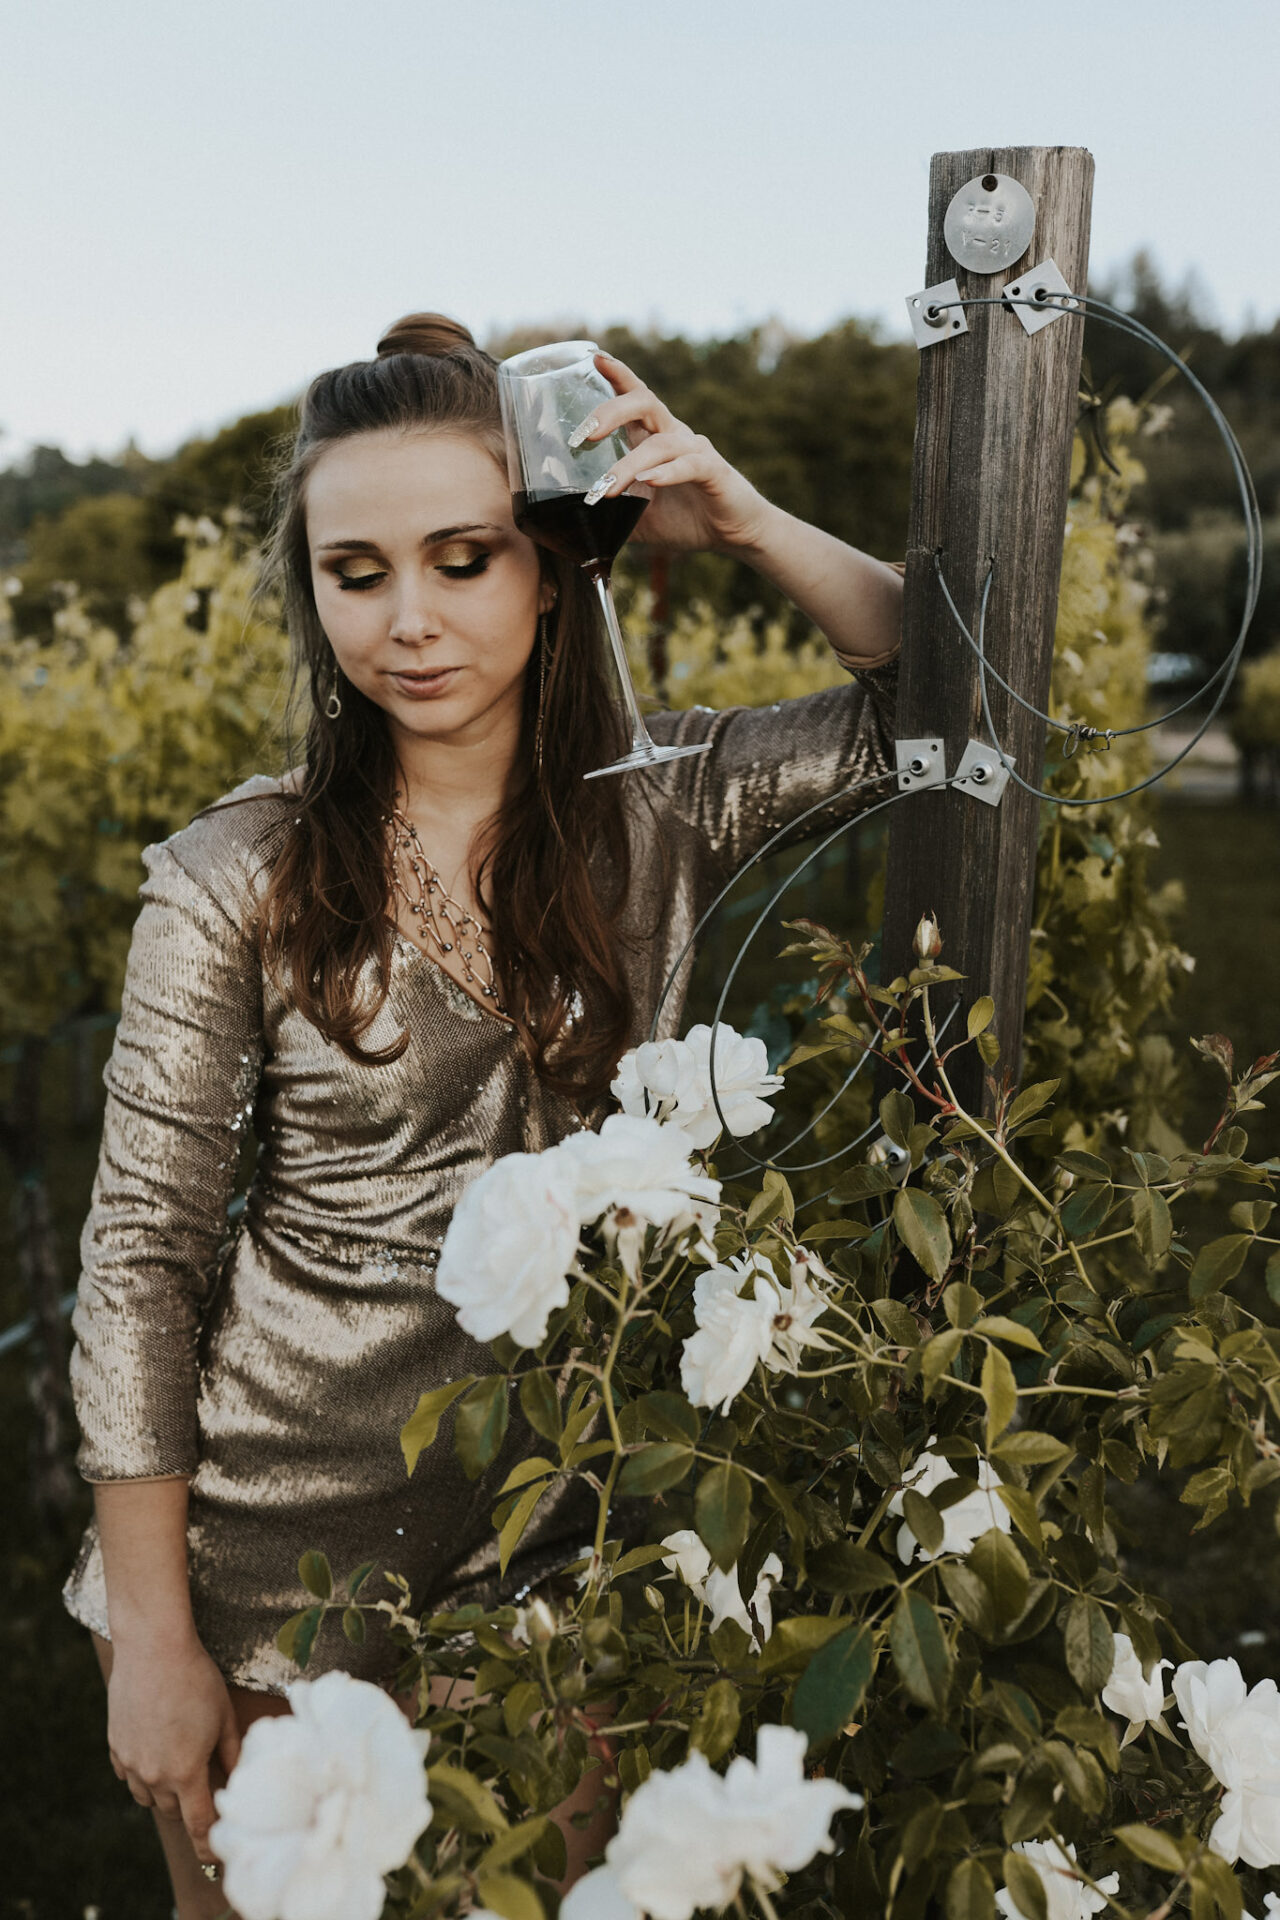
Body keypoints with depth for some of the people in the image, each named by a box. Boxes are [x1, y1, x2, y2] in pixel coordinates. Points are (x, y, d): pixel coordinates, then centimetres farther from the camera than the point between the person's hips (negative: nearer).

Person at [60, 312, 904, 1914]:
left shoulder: (658, 812, -7)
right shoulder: (238, 881, -14)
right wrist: (151, 1638, -9)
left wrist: (742, 522, -17)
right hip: (265, 1550, -1)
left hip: (551, 1535, 2)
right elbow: (142, 1257, -10)